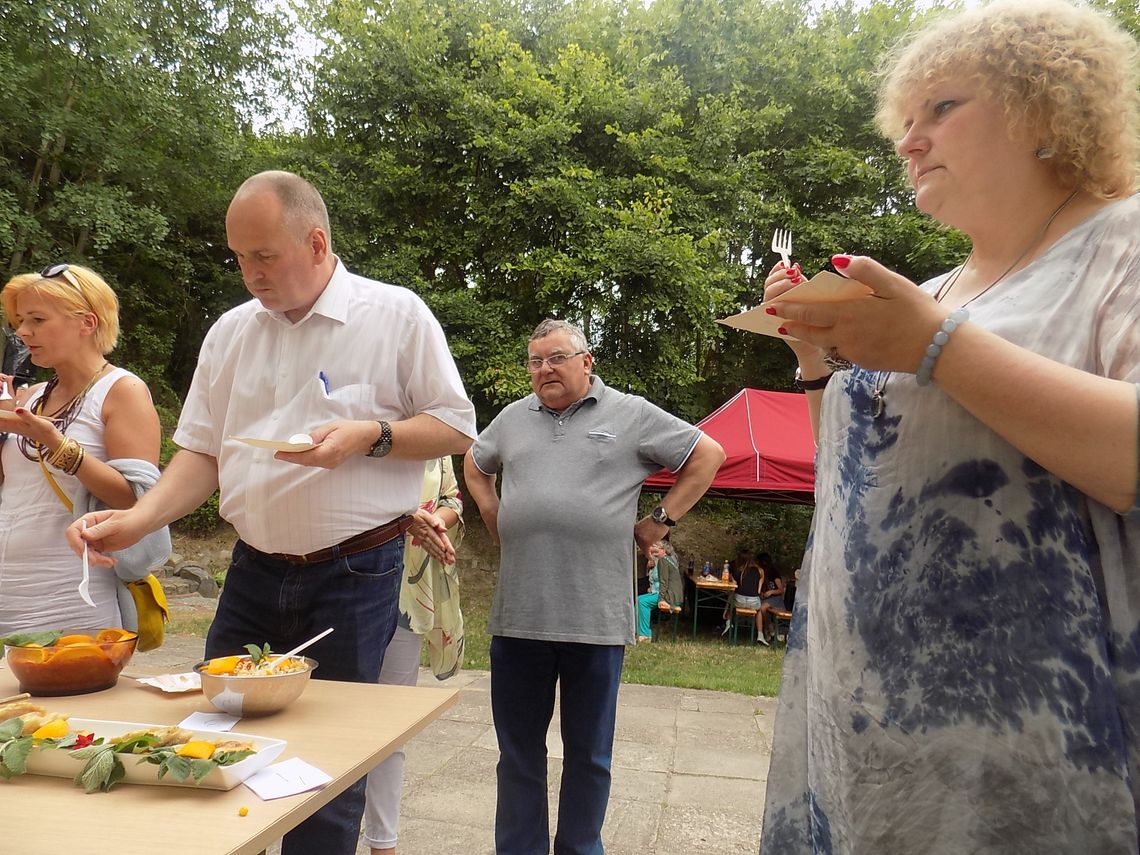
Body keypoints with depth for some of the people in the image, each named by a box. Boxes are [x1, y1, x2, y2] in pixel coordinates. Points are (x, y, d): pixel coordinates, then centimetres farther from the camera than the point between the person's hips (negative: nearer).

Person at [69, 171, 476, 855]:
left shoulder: (396, 315, -6)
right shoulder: (231, 331, 9)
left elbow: (457, 428, -5)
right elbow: (204, 453, 10)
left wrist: (370, 434, -19)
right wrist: (140, 519, -4)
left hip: (354, 574, -4)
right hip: (253, 572, 5)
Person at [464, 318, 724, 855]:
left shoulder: (631, 414, 1)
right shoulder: (513, 418, 13)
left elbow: (707, 455, 5)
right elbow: (475, 465, 30)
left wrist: (660, 521, 1)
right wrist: (494, 519, 15)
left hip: (596, 617, -3)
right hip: (518, 615, 3)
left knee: (588, 753, 12)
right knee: (518, 750, 13)